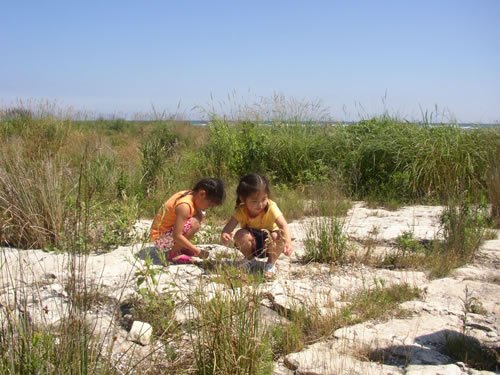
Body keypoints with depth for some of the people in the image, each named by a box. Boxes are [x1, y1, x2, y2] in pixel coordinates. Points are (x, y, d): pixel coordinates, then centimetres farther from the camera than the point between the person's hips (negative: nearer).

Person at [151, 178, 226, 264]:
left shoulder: (190, 194, -2)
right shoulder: (184, 206, -29)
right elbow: (177, 236, -29)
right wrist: (197, 250, -23)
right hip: (160, 239, -10)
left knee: (199, 214, 7)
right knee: (194, 223, -28)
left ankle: (182, 248, 10)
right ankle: (174, 253, -11)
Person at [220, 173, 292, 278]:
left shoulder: (271, 207, -25)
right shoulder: (241, 211, -20)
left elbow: (284, 225, -36)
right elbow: (228, 227, -28)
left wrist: (288, 242, -55)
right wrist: (224, 236, -53)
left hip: (268, 243, -1)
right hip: (253, 245, 1)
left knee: (278, 237, -33)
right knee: (240, 235, -29)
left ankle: (271, 264, -4)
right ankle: (249, 260, 3)